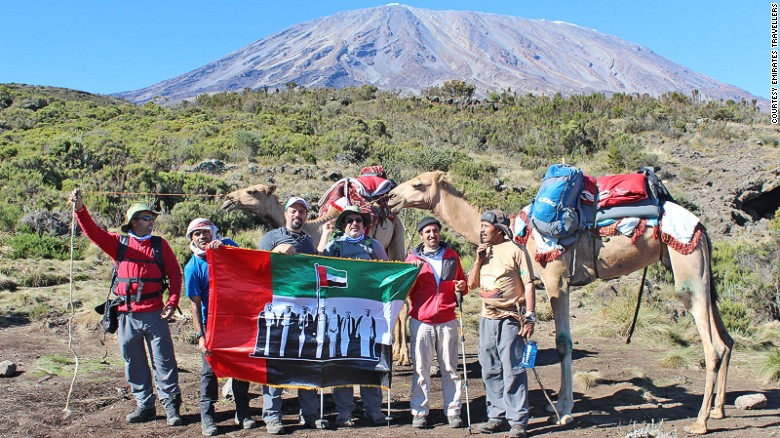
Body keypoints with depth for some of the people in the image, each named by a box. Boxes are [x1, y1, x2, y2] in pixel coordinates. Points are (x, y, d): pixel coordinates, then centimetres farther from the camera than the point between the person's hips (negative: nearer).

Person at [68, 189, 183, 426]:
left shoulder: (160, 244, 5)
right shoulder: (118, 243, 8)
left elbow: (175, 273, 3)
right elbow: (93, 232, -3)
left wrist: (172, 301, -9)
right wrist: (80, 209, -19)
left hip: (154, 314, -2)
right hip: (127, 315, 2)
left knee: (163, 361, 0)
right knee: (134, 363, 11)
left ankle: (171, 405, 8)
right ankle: (144, 406, 23)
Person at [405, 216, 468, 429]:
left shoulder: (452, 256, 12)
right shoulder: (413, 258, 7)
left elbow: (461, 282, 20)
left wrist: (461, 287, -2)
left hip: (447, 320, 1)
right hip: (421, 320, -1)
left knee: (450, 368, 4)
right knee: (421, 368, 0)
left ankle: (453, 411, 13)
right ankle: (419, 411, 10)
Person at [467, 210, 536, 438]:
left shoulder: (515, 250, -5)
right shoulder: (484, 251, 15)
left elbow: (528, 284, -7)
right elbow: (472, 284, 14)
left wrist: (530, 316, -14)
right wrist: (479, 260, 0)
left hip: (509, 318, -7)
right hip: (487, 318, 7)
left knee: (513, 371, -5)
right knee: (490, 370, 10)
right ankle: (497, 416, 21)